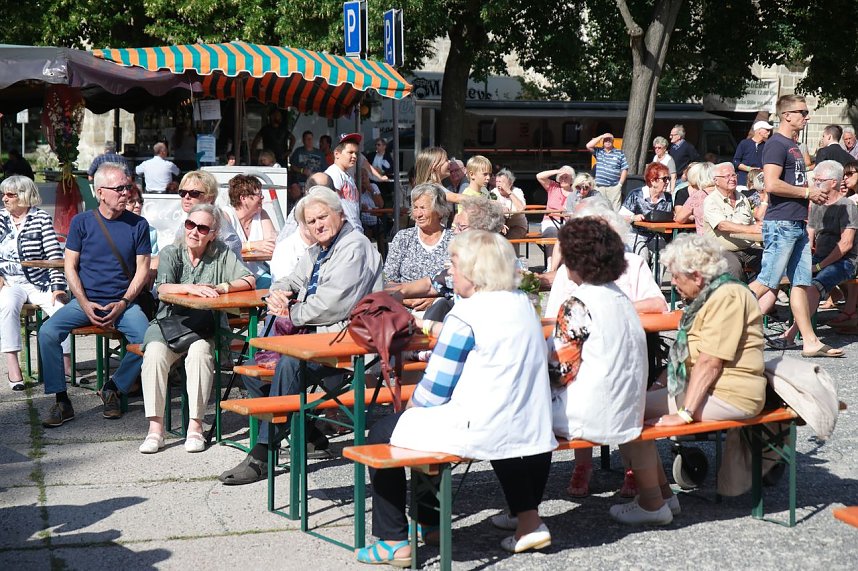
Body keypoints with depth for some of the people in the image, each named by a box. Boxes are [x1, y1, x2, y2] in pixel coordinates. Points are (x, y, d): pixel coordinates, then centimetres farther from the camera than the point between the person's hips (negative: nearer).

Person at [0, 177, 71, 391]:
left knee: (60, 307, -27)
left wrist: (58, 287, -15)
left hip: (39, 283, 0)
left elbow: (54, 254, -5)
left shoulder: (42, 218, 2)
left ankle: (66, 365, -20)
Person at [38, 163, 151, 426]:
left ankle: (113, 389, -1)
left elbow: (142, 270, 3)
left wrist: (123, 303, -10)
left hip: (123, 303, 0)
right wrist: (85, 304, -10)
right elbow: (70, 267, 3)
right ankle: (62, 402, -12)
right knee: (47, 332, -23)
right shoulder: (81, 222, 3)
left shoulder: (138, 225, 3)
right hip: (85, 300, 0)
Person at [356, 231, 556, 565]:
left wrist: (412, 404, 9)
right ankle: (527, 519, 36)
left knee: (381, 433, 5)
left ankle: (394, 541, 6)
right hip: (532, 430, 8)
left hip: (481, 433, -8)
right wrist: (438, 329, 28)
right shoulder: (522, 303, 7)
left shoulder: (465, 316, -14)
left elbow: (433, 391, -11)